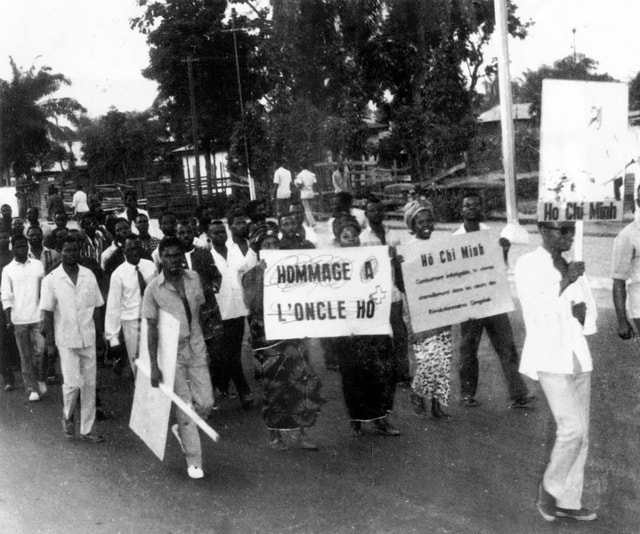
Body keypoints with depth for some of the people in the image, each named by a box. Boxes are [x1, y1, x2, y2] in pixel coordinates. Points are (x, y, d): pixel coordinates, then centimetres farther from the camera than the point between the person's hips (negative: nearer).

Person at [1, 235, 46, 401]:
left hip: (38, 317, 1)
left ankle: (38, 379, 19)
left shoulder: (38, 265, 5)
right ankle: (31, 389, 13)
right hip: (19, 319, 0)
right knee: (25, 356, 4)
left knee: (39, 351, -6)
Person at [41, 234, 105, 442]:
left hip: (88, 339, 3)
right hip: (66, 340, -3)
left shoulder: (89, 276, 1)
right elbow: (48, 313, -4)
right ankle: (67, 416, 23)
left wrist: (100, 335, 4)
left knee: (89, 385, 6)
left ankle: (87, 429, 17)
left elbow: (96, 307, 6)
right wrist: (50, 342, -6)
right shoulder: (51, 280, -7)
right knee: (72, 383, -6)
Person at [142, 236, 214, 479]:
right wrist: (154, 366, -13)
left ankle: (181, 429, 33)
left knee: (206, 403, 2)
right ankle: (194, 461, 16)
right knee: (184, 407, 2)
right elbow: (151, 328, -11)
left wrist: (198, 340, 10)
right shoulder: (154, 289, -12)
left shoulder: (193, 278, -1)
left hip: (196, 349, 4)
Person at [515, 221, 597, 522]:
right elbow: (535, 312, -19)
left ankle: (568, 501, 19)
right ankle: (550, 487, 11)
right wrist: (565, 282, -22)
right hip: (548, 358, -6)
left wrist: (582, 311, -7)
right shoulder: (527, 265, -8)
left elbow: (590, 313, 15)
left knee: (580, 433, 8)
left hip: (578, 357, 7)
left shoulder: (572, 267, 10)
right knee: (572, 429, -12)